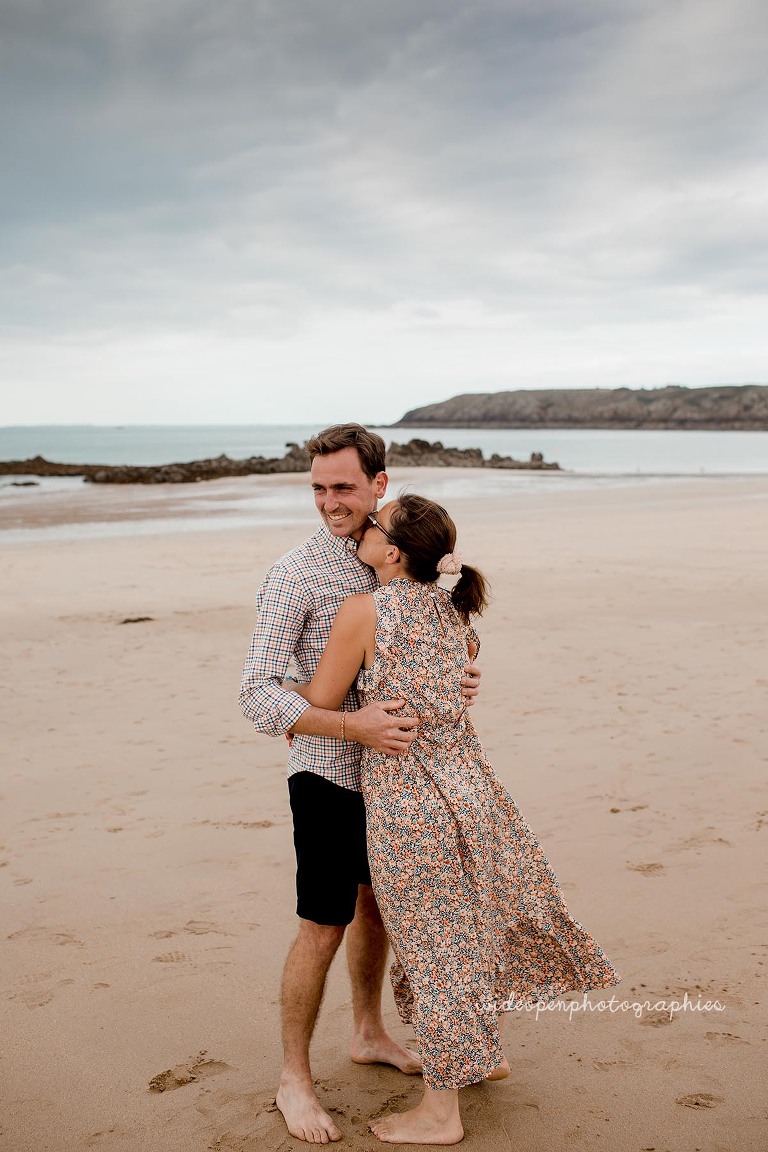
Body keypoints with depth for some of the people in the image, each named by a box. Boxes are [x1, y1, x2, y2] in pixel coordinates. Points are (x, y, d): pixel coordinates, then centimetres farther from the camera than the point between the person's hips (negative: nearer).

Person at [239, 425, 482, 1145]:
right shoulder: (295, 576, -18)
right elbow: (258, 697, -22)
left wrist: (460, 675, -10)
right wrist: (354, 725, -32)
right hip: (328, 774, -6)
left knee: (376, 904, 20)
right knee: (324, 928, 1)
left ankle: (369, 1035, 40)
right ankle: (294, 1080, 19)